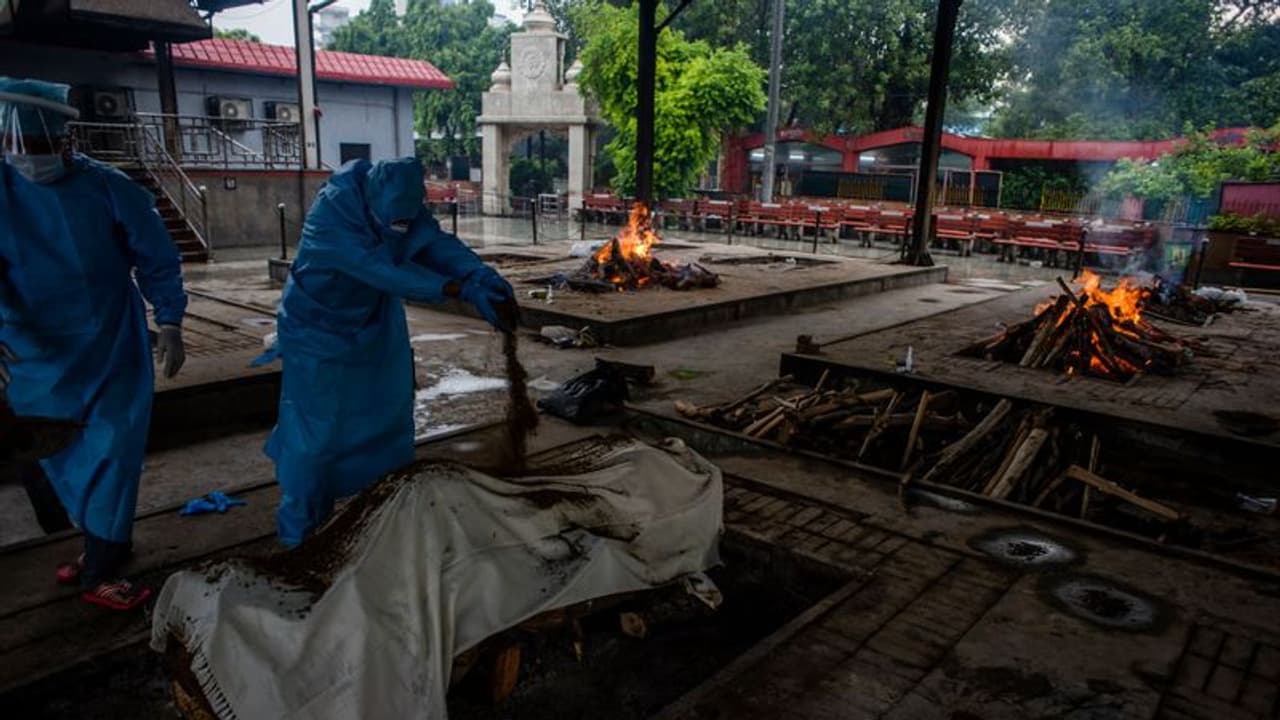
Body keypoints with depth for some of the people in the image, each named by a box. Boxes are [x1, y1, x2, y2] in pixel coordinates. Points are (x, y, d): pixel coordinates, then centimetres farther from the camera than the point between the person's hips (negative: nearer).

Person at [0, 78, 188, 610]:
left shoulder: (107, 188, -10)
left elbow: (156, 258, -2)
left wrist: (170, 325, -3)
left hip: (112, 351, -3)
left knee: (112, 451, -1)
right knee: (62, 457, 13)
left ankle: (101, 570, 11)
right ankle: (106, 543, 33)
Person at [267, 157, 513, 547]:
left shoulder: (401, 203, -13)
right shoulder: (331, 213, -32)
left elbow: (437, 243, -24)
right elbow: (385, 271, -40)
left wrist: (483, 275, -44)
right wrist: (461, 290, -46)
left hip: (376, 330, 7)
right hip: (318, 332, -6)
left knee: (388, 420, 15)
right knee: (314, 431, -3)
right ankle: (299, 529, 16)